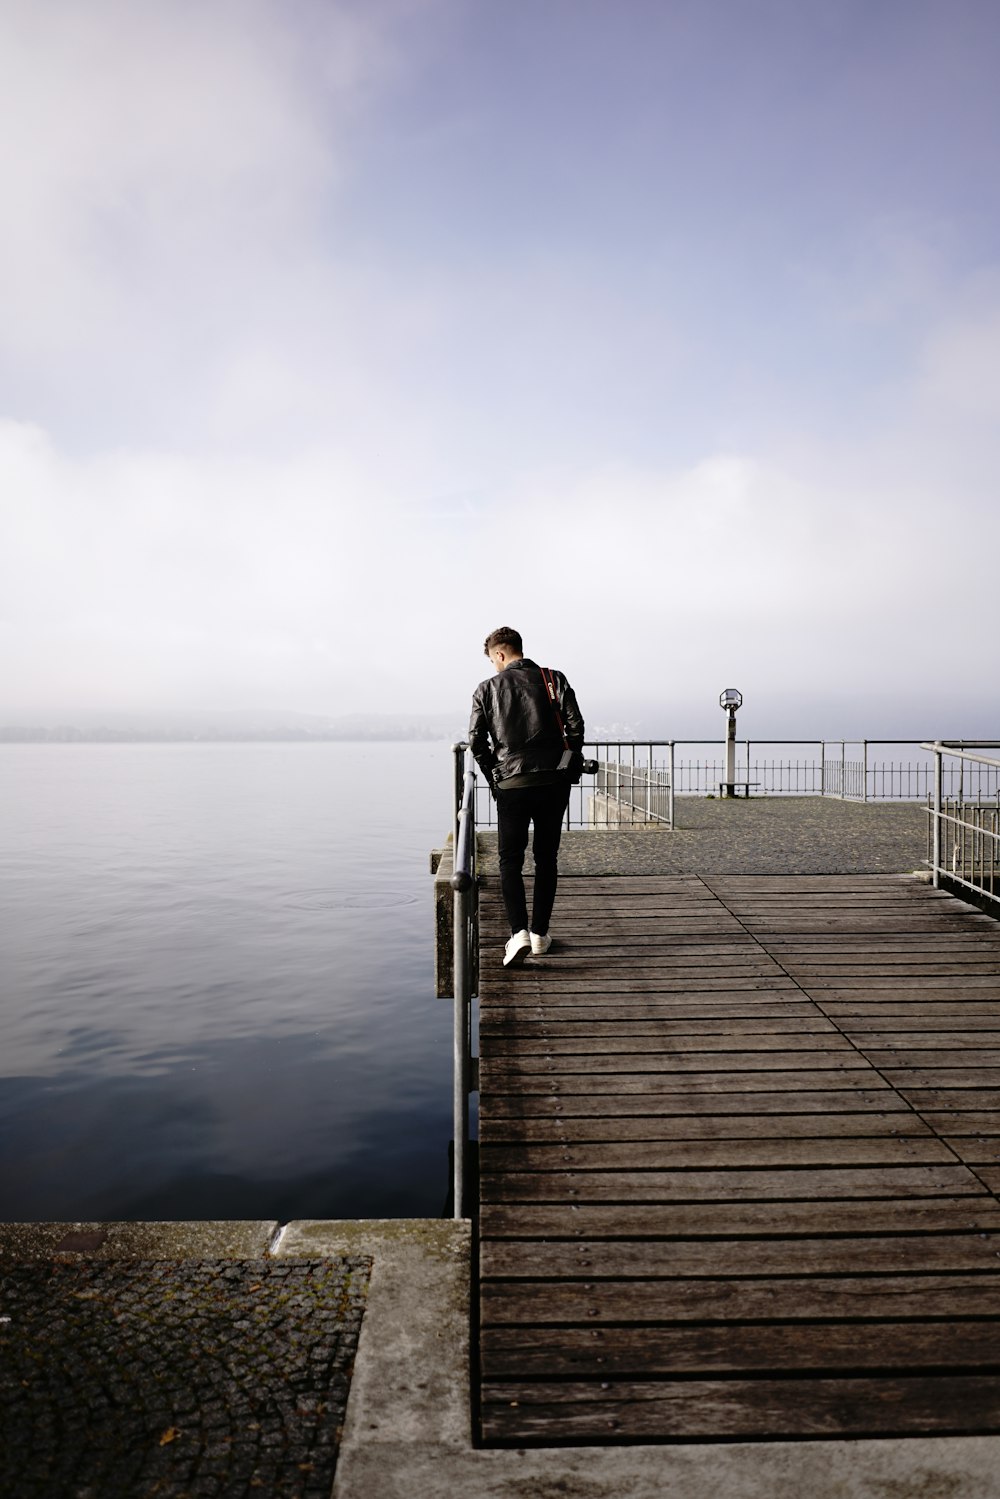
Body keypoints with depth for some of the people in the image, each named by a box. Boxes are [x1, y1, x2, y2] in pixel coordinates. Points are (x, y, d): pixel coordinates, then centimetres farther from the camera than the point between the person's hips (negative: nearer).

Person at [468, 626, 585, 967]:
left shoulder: (487, 688, 3)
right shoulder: (553, 679, 5)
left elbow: (476, 741, -1)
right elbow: (575, 726, -3)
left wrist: (494, 776, 12)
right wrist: (570, 765, 10)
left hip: (511, 785, -2)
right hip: (554, 783, 2)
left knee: (510, 861, 5)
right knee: (546, 859, 13)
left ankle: (519, 932, -11)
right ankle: (540, 934, 18)